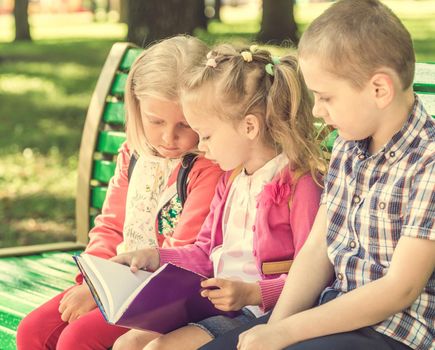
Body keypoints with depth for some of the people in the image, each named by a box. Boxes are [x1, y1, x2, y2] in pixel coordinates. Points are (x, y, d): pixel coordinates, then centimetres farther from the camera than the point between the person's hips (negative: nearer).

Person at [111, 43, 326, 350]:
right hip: (215, 303, 9)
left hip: (259, 311, -9)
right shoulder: (231, 179, 16)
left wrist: (251, 293, -26)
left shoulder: (299, 184, -14)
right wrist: (154, 257, 12)